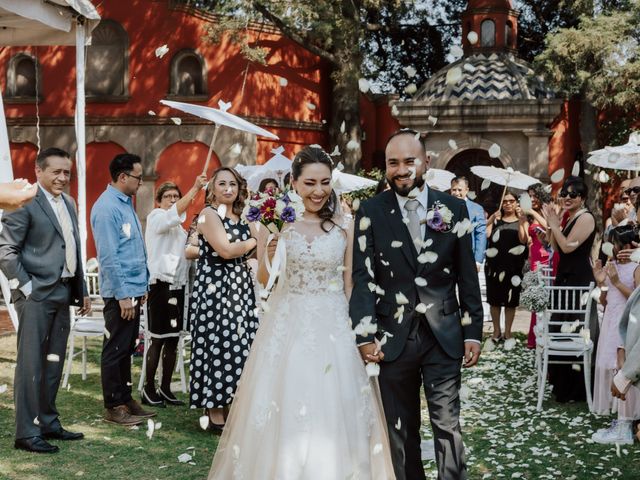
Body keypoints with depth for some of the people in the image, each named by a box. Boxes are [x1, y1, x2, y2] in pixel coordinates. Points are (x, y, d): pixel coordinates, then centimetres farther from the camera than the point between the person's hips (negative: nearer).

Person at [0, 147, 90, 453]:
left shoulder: (68, 203, 15)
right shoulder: (26, 202, -10)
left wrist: (81, 290, 17)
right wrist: (26, 287, -14)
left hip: (62, 293, 8)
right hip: (36, 294, -8)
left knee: (53, 364, 13)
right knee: (31, 364, -3)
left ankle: (48, 423, 23)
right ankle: (27, 433, 3)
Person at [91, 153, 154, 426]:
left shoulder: (126, 203, 14)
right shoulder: (107, 207, -16)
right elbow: (108, 256, -19)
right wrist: (123, 295, -20)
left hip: (133, 290, 9)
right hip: (120, 293, -9)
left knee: (126, 349, 15)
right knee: (116, 350, 0)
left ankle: (125, 399, 24)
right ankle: (113, 407, 8)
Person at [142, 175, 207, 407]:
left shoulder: (179, 227, 21)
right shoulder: (156, 218, -1)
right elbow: (174, 214, -24)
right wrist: (195, 189, -30)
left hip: (178, 285, 7)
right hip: (160, 284, -7)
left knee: (172, 340, 8)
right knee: (158, 339, -5)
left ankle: (165, 389, 15)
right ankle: (149, 390, 2)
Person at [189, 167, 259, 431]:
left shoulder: (240, 218, 15)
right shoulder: (209, 214, -6)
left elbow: (249, 254, 15)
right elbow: (226, 250, -17)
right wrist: (255, 239, -5)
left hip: (240, 288, 7)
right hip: (215, 288, -7)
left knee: (238, 347, 5)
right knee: (218, 347, -5)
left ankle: (232, 405, 13)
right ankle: (216, 415, 0)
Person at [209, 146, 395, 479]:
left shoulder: (345, 227, -2)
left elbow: (351, 285, 3)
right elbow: (265, 281, 3)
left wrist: (358, 331, 2)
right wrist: (264, 253, -15)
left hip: (333, 327, -1)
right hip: (288, 326, 1)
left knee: (332, 412, 3)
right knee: (283, 412, 6)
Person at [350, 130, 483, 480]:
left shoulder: (453, 208, 2)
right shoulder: (371, 212, 0)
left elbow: (467, 276, 5)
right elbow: (363, 277, -2)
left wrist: (473, 332, 3)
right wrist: (365, 335, -9)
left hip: (444, 336, 0)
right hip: (394, 337, 0)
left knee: (448, 425, -1)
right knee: (401, 429, 11)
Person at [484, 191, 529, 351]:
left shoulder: (522, 221, 9)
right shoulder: (496, 219, 11)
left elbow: (524, 239, -8)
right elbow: (486, 235, -5)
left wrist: (521, 220, -16)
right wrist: (491, 219, -16)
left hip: (513, 265, -1)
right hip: (495, 264, 1)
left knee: (510, 300, 2)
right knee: (494, 299, 4)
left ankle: (507, 333, 13)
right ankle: (496, 333, 16)